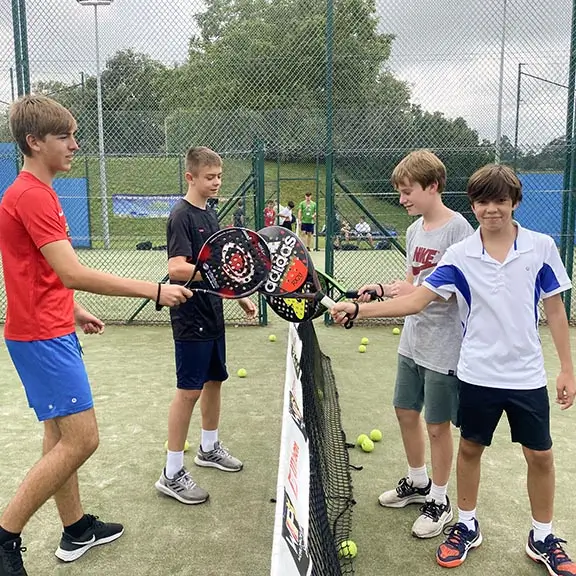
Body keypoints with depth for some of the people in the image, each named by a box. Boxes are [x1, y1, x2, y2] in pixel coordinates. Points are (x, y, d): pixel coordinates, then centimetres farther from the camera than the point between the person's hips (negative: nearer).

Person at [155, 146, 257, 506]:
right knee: (189, 391, -4)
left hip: (213, 314, 9)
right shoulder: (181, 216, -14)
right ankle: (172, 474, 7)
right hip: (191, 318, -9)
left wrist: (239, 295, 19)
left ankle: (209, 448, 36)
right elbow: (176, 268, -25)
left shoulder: (210, 216, 12)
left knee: (214, 381, 17)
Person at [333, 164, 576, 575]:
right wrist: (357, 308, -20)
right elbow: (417, 301, -11)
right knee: (470, 448, 14)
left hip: (527, 375, 0)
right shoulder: (460, 255, -6)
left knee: (540, 455, 11)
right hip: (478, 374, 0)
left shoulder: (541, 247, -5)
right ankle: (467, 526, 35)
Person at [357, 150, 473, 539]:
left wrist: (414, 292, -27)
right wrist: (383, 288, -3)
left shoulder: (457, 228, -17)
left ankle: (439, 501, 28)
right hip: (413, 342, 8)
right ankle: (417, 482, 41)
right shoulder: (414, 230, 6)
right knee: (406, 412, 18)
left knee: (438, 425, 7)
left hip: (444, 347, -8)